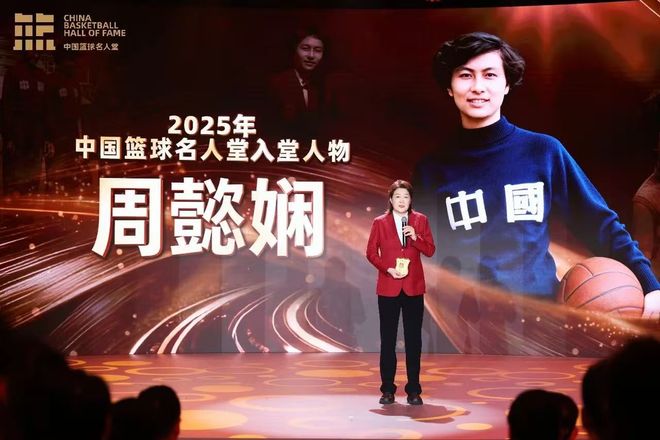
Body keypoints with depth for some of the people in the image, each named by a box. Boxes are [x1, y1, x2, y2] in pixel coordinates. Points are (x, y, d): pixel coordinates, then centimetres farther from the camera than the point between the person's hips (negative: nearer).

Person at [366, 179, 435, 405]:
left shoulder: (420, 220, 5)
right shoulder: (380, 222, 3)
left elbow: (430, 250, 3)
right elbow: (371, 252, 3)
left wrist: (415, 237, -14)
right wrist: (388, 268, -11)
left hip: (414, 287, 1)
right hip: (388, 287, -1)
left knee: (413, 339, 2)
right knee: (388, 339, 2)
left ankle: (413, 390, 8)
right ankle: (387, 390, 9)